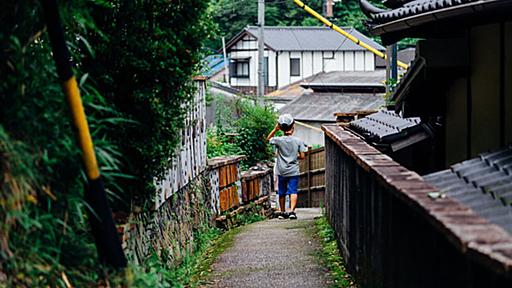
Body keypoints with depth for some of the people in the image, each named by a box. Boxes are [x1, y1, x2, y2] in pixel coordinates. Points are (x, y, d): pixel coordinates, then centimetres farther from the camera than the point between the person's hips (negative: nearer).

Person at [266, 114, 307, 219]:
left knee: (282, 193, 13)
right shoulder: (298, 141, -5)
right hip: (293, 171, -1)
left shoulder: (279, 140, -6)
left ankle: (282, 212, 23)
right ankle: (292, 211, -21)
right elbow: (302, 156, -4)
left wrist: (275, 129, 6)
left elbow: (268, 139, 14)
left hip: (281, 172, 1)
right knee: (293, 192, -4)